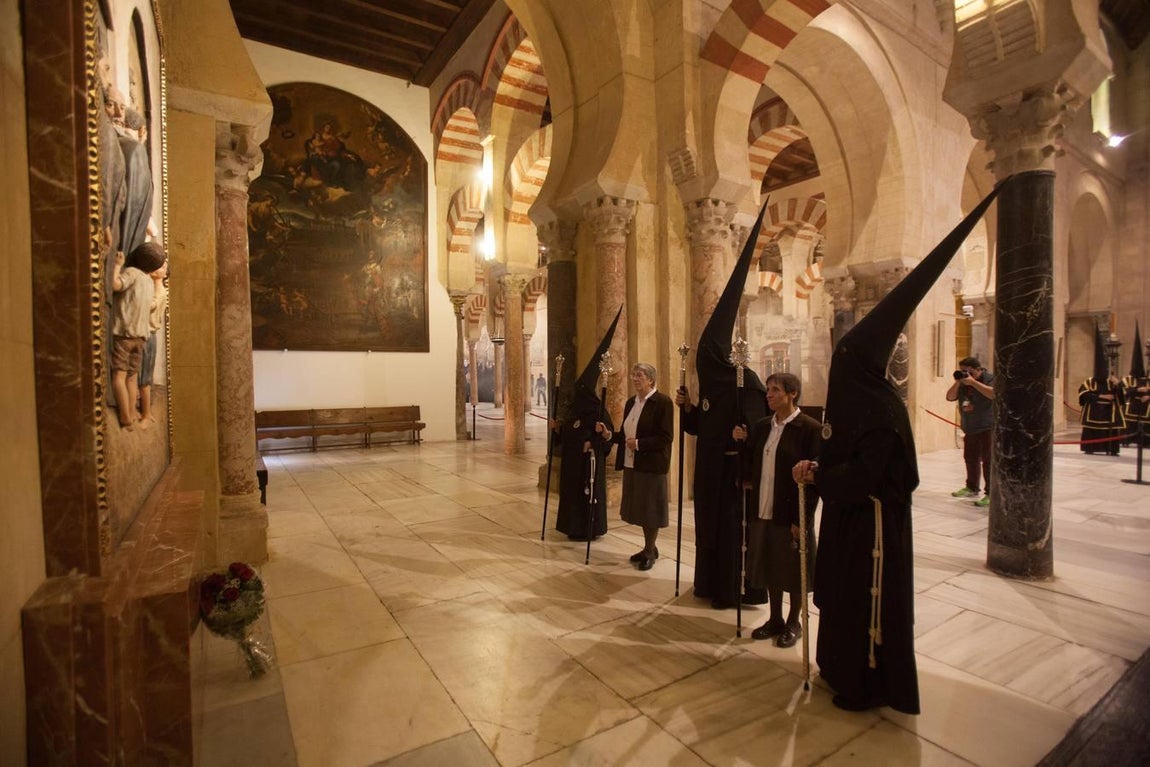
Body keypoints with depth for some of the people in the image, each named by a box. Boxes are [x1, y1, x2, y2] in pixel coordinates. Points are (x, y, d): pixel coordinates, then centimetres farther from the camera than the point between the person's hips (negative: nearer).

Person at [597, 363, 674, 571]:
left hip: (651, 465, -7)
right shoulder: (631, 402, 11)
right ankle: (649, 548, 31)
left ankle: (649, 551, 21)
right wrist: (609, 435, -2)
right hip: (631, 464, 7)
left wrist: (639, 443, -20)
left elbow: (666, 437, -17)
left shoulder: (662, 402, -12)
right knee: (639, 507, 14)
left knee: (650, 508, 4)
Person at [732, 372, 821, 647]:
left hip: (792, 515, -5)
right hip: (763, 511, 6)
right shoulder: (761, 426, 6)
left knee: (794, 571, 12)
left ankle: (793, 623, 32)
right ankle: (775, 619, 36)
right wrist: (742, 443, -6)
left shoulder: (810, 428, -12)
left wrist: (802, 519, -15)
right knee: (770, 567, 18)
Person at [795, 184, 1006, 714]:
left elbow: (864, 474, -24)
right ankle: (843, 667, 37)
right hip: (847, 514, 9)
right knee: (842, 593, 20)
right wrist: (817, 468, -5)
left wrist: (815, 476, -13)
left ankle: (870, 686, 22)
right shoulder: (850, 400, 6)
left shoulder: (881, 408, -21)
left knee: (868, 599, 5)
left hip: (871, 519, -9)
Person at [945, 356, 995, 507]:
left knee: (988, 460, -7)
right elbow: (950, 397, 6)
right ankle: (972, 488, 27)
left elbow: (994, 394, -26)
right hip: (970, 428, 7)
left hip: (988, 427, -7)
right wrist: (957, 382, -7)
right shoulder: (963, 382, 11)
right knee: (971, 459, 14)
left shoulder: (990, 378, -8)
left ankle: (991, 494, -4)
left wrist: (973, 382, -25)